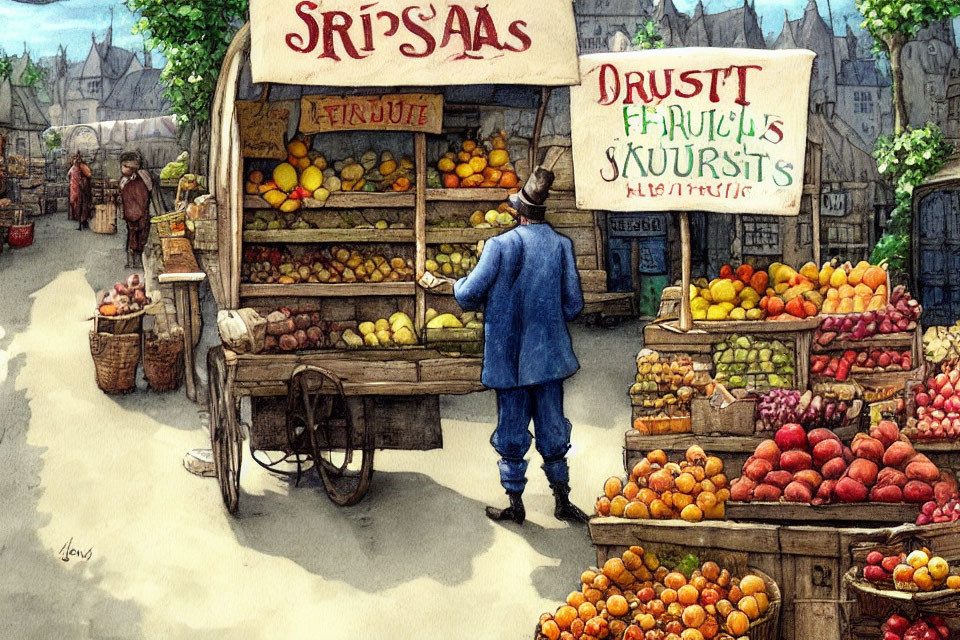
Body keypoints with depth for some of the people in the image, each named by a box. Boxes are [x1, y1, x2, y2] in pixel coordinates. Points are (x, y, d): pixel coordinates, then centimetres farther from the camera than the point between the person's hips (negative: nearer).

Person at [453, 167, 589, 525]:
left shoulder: (500, 245, -11)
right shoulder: (561, 246, -3)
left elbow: (469, 293, -12)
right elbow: (573, 305, -2)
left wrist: (459, 287, 11)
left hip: (508, 357, -2)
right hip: (547, 355, 2)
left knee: (512, 430, 8)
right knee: (552, 428, 12)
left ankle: (515, 506, 16)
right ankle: (563, 502, 19)